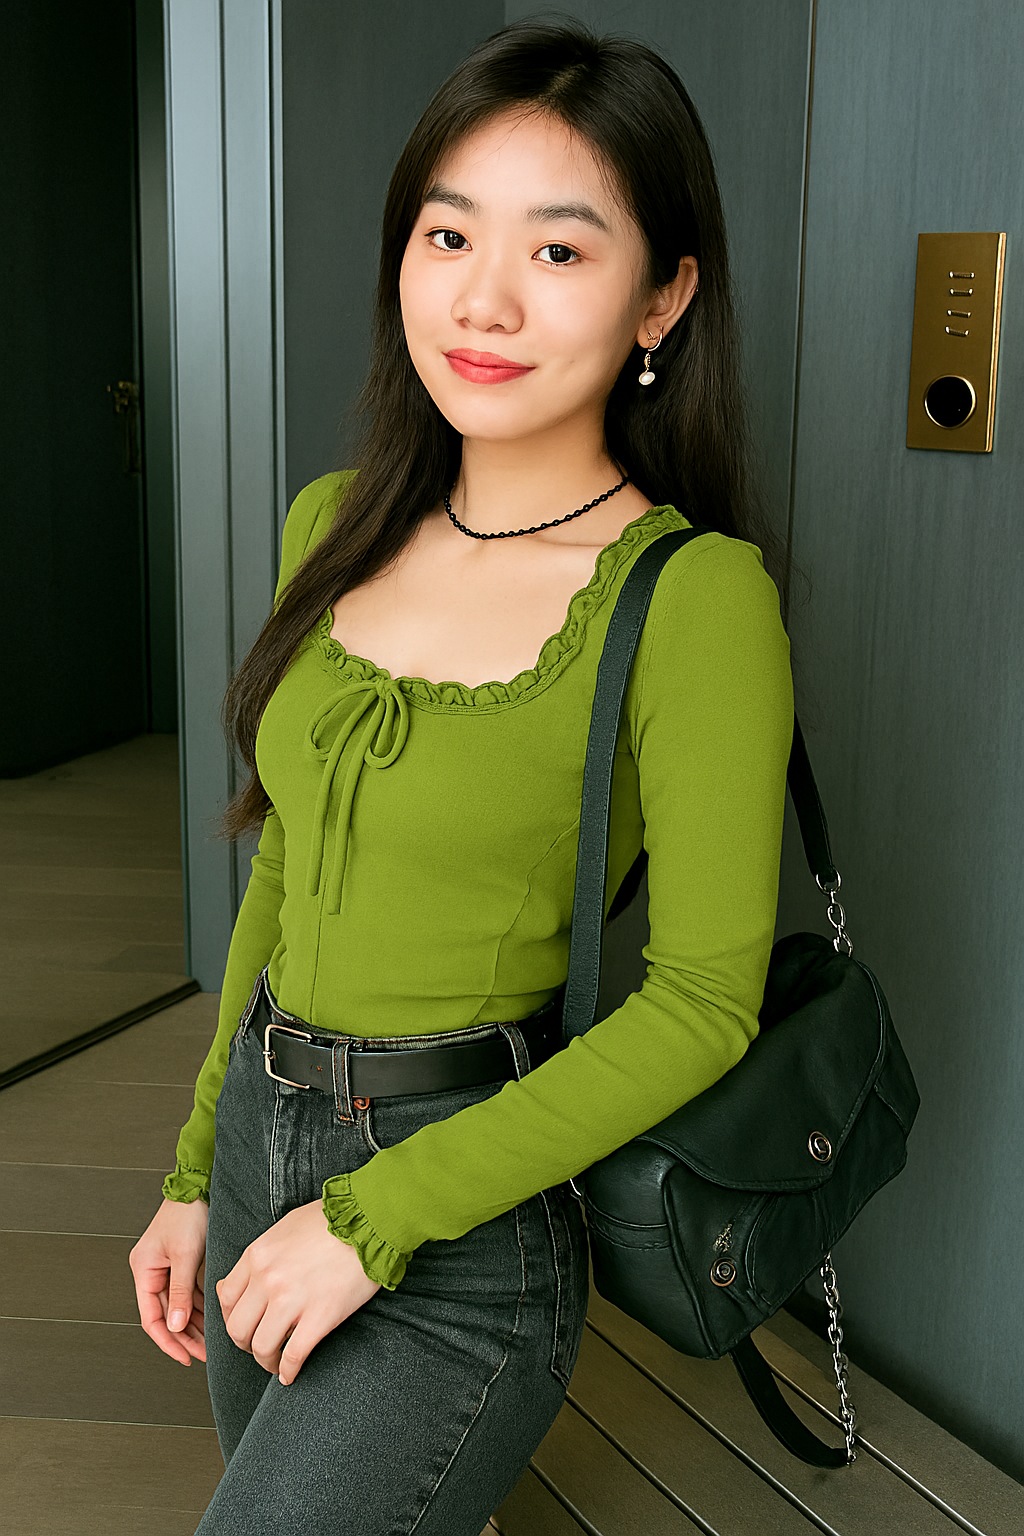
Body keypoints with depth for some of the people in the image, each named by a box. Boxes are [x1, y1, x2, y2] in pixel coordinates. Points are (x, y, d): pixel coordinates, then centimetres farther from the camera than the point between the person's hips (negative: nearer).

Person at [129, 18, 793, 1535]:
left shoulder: (693, 596, -18)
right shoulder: (336, 528, 1)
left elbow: (703, 1002, -16)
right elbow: (286, 871, 9)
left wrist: (375, 1214, -16)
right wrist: (199, 1170, 13)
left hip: (467, 1204, -6)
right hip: (261, 1138, 6)